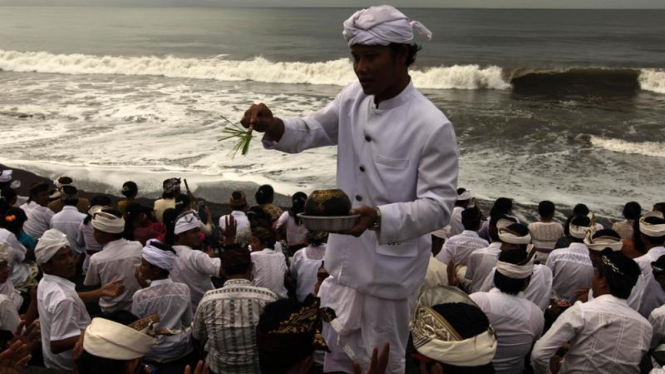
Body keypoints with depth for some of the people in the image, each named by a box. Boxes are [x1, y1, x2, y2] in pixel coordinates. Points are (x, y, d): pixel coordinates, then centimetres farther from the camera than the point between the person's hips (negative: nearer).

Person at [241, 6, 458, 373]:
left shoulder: (432, 127, -22)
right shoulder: (354, 97, -2)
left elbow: (439, 205, -22)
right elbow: (313, 130, 10)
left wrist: (379, 217, -39)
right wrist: (274, 127, -13)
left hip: (390, 264, -6)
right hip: (345, 257, 6)